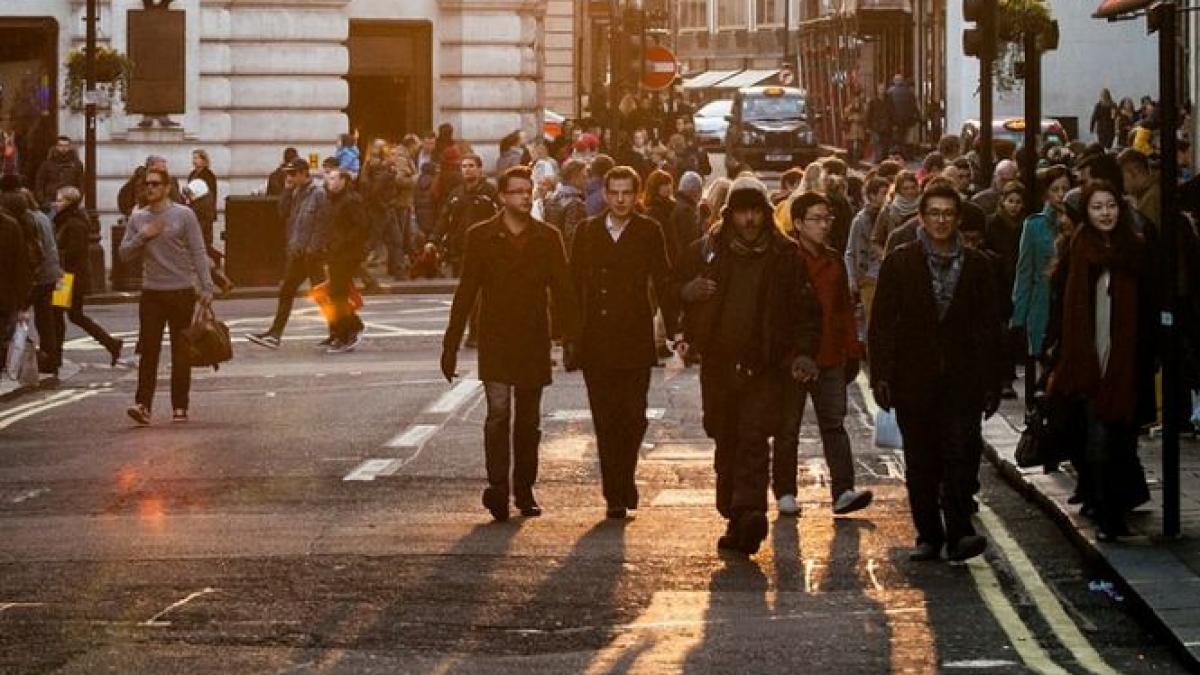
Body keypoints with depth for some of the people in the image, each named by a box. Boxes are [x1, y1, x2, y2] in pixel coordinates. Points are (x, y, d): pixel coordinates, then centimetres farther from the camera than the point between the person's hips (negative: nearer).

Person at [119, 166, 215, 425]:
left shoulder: (184, 215, -1)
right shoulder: (137, 219, 8)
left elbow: (198, 253, -3)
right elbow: (125, 254, 7)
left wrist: (206, 287, -10)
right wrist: (143, 236, -10)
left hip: (181, 292, -2)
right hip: (151, 294, 2)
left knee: (181, 352, 3)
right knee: (148, 350, -7)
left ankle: (180, 407, 10)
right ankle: (143, 404, -12)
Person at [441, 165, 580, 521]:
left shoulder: (548, 238, 5)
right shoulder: (481, 237, 1)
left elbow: (562, 291, 6)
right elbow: (466, 292, 3)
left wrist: (572, 339, -1)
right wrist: (451, 345, 0)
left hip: (534, 342, 2)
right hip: (495, 341, -2)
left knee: (528, 421, 9)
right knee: (498, 412, -15)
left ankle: (524, 489, 17)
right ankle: (498, 486, -19)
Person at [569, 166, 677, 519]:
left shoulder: (649, 232, 3)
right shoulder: (587, 231, 7)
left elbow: (663, 282, 2)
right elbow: (574, 284, 8)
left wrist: (674, 330, -4)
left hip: (635, 341, -1)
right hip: (595, 341, 1)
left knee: (633, 416, -4)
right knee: (605, 420, 1)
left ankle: (625, 479, 19)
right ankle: (615, 494, 6)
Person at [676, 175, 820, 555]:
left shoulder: (786, 256, 3)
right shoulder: (706, 251, 7)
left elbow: (807, 309, 7)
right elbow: (676, 290, 18)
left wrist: (804, 353, -5)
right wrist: (688, 291, -4)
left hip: (764, 367, -3)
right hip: (718, 364, 3)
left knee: (753, 441, -16)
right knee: (726, 444, 8)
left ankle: (748, 513, -27)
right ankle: (738, 520, 15)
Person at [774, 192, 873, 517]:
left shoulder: (834, 260, 11)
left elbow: (844, 308, 16)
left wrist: (852, 349, 11)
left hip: (830, 357, 5)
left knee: (834, 424, -1)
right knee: (788, 428, 5)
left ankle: (843, 491, -6)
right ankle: (785, 493, 12)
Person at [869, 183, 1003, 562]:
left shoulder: (976, 266, 8)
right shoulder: (899, 263, 5)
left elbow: (989, 328, 10)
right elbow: (881, 324, 3)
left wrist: (991, 383, 6)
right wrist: (881, 376, -5)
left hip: (962, 380, 0)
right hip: (914, 381, 0)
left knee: (961, 455, -12)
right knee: (921, 463, 4)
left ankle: (959, 532, -12)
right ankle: (929, 536, 12)